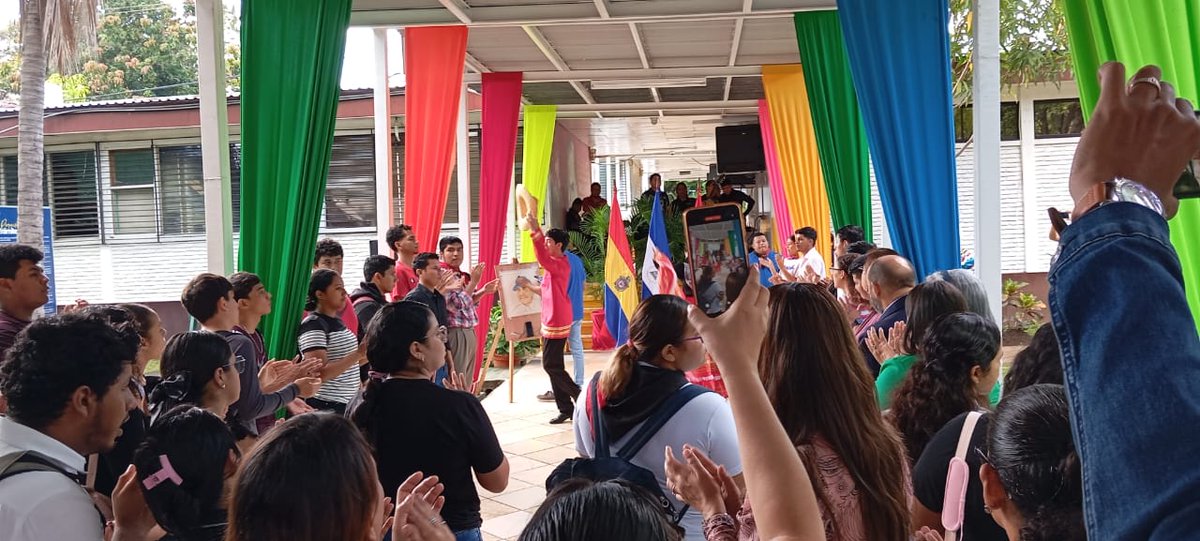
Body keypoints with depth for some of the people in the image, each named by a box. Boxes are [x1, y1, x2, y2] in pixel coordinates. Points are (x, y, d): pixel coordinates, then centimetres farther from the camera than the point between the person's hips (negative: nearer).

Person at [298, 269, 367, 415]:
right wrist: (358, 354, -27)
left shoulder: (336, 321, 13)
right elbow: (320, 374, -23)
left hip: (346, 403, 9)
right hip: (325, 407, -9)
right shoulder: (313, 325, -14)